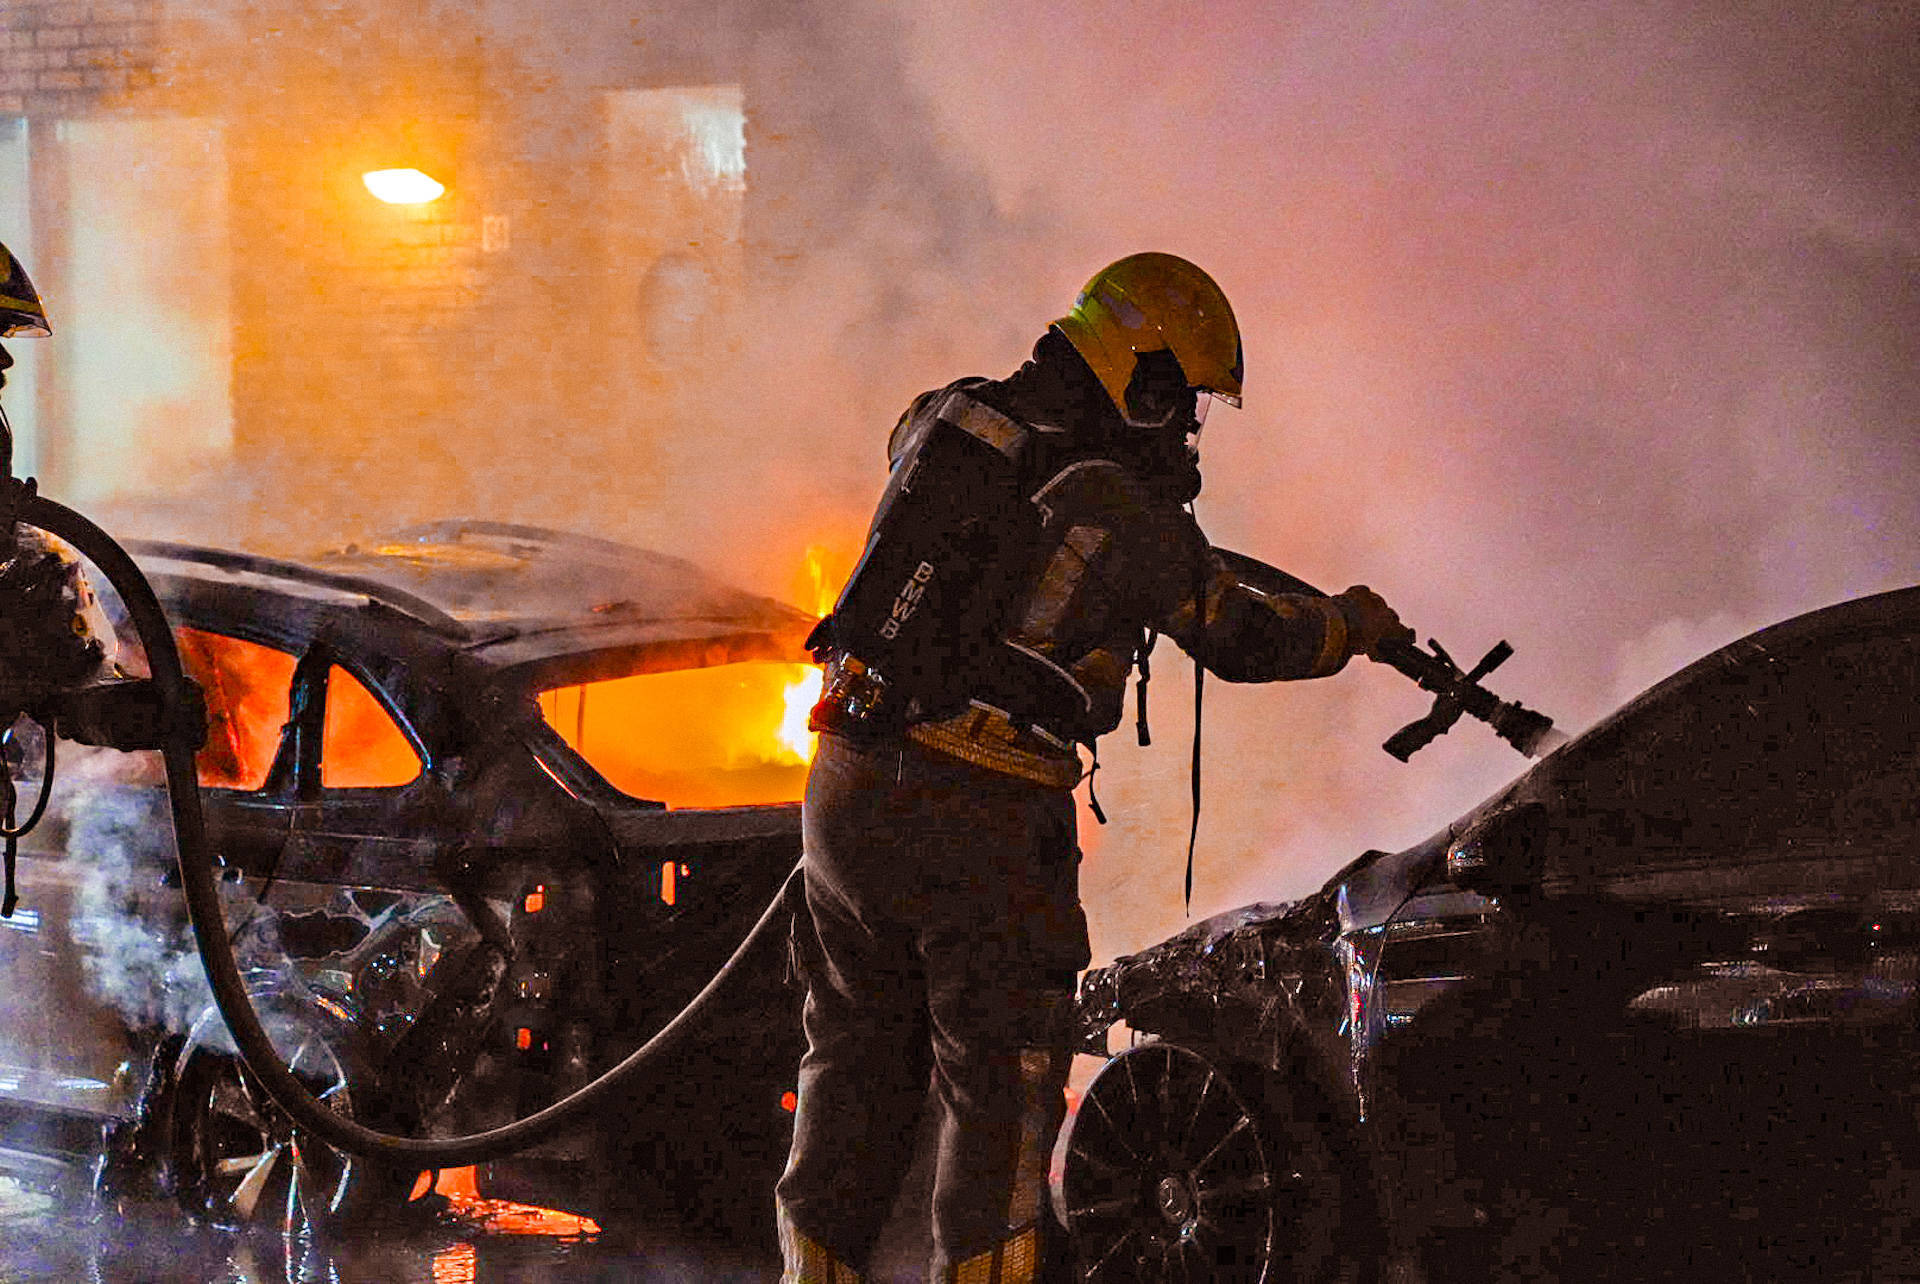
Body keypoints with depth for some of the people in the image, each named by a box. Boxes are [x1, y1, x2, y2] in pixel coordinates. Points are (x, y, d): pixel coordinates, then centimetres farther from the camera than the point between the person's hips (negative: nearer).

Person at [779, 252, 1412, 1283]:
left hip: (847, 788, 6)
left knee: (858, 1051, 17)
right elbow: (1244, 640, 7)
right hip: (979, 814, -6)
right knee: (1002, 1078, 6)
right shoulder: (1137, 520, -8)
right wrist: (1351, 624, 27)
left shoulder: (940, 418, 7)